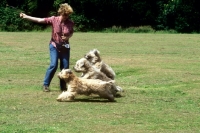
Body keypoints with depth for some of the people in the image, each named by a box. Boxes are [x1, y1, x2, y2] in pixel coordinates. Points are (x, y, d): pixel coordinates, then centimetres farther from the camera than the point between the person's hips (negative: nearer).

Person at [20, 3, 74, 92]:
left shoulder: (70, 23, -9)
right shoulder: (53, 19, -14)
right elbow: (39, 20, -12)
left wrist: (68, 37, -15)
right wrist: (26, 17, -15)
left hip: (65, 47, 2)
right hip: (54, 46, -2)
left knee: (65, 66, 0)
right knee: (54, 65, -14)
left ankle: (63, 86, 13)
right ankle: (45, 85, -2)